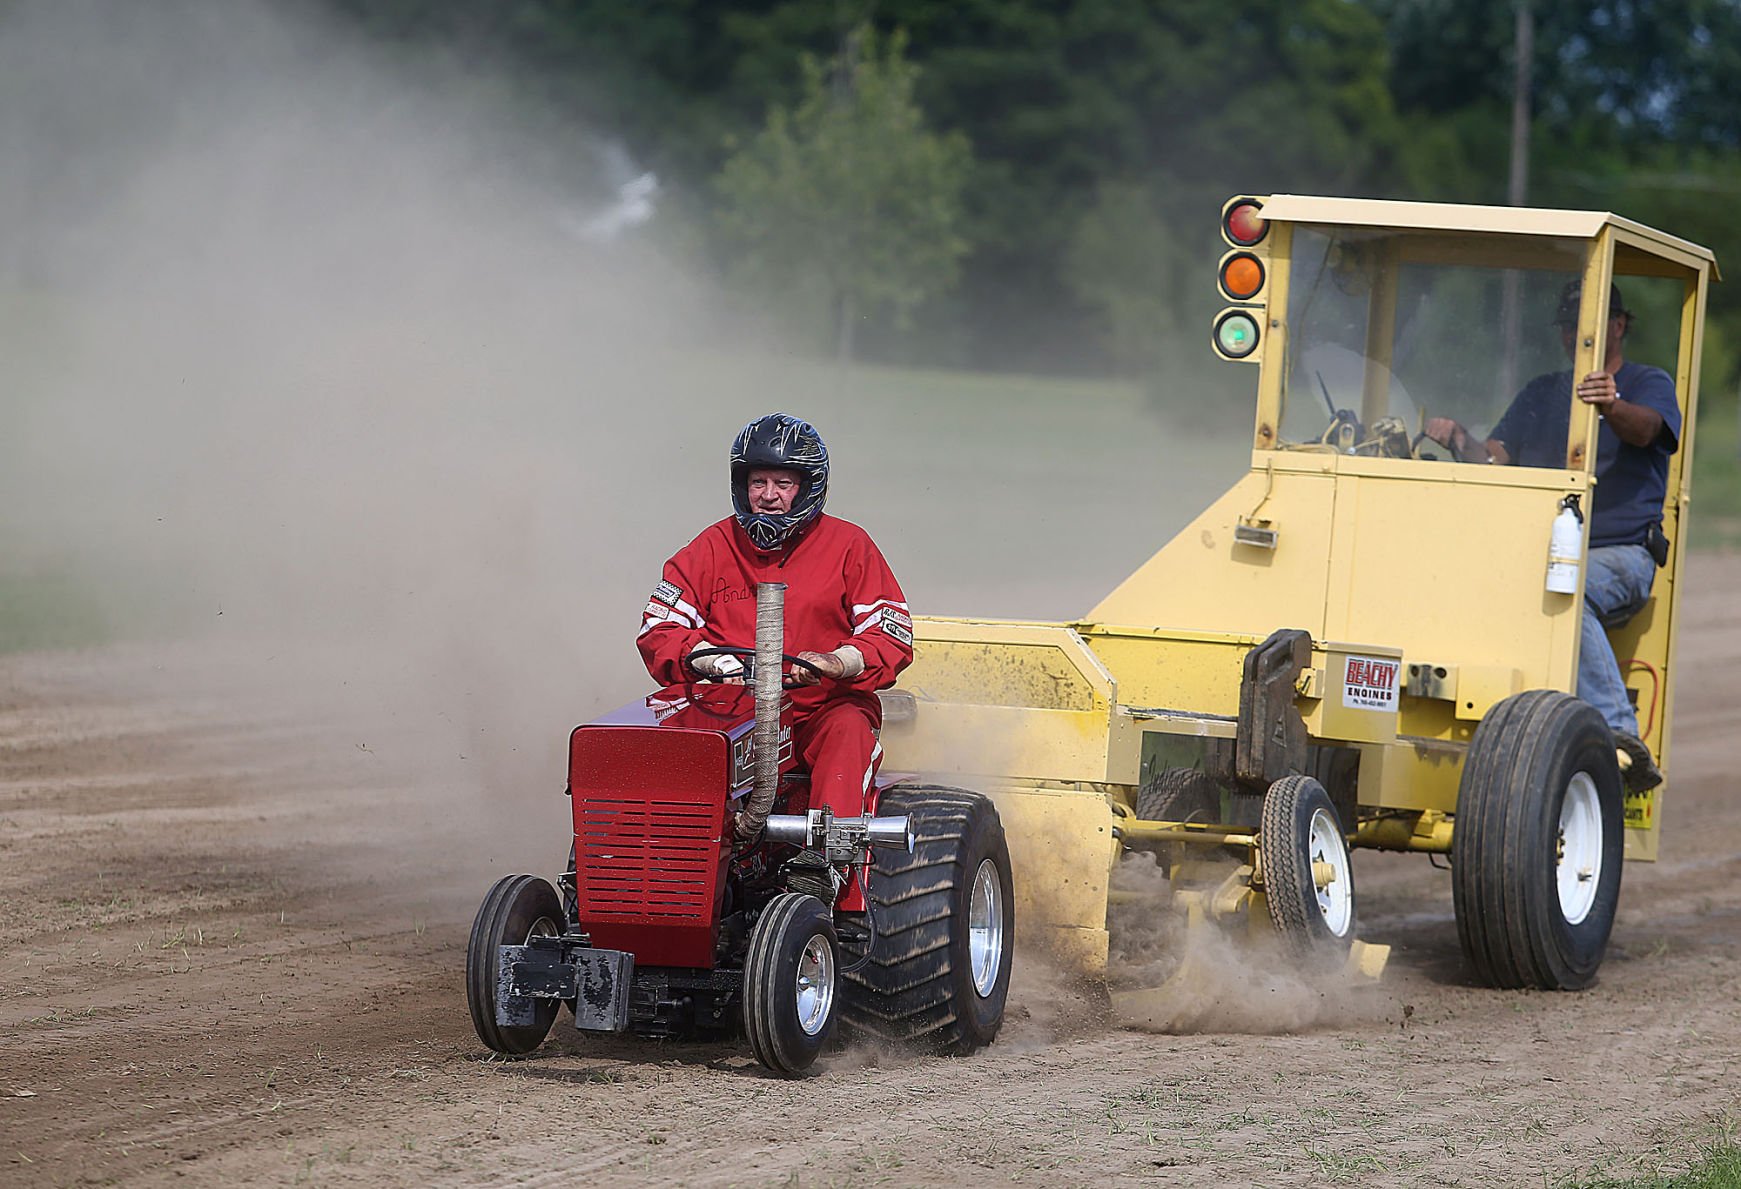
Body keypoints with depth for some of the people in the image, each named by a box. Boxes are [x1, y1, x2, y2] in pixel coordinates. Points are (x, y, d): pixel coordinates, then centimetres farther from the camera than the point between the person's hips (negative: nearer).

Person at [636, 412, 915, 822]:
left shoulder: (848, 545, 8)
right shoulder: (714, 546, 13)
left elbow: (892, 636, 2)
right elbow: (659, 630, 6)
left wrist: (837, 661, -20)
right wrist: (711, 660, -15)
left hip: (825, 703, -1)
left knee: (848, 731, -35)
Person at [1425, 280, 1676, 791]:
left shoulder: (1648, 384, 8)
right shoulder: (1540, 393, 25)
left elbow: (1644, 429, -16)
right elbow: (1495, 457, 15)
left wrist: (1611, 406, -39)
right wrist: (1458, 440, -7)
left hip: (1620, 557, -5)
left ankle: (1618, 733, -44)